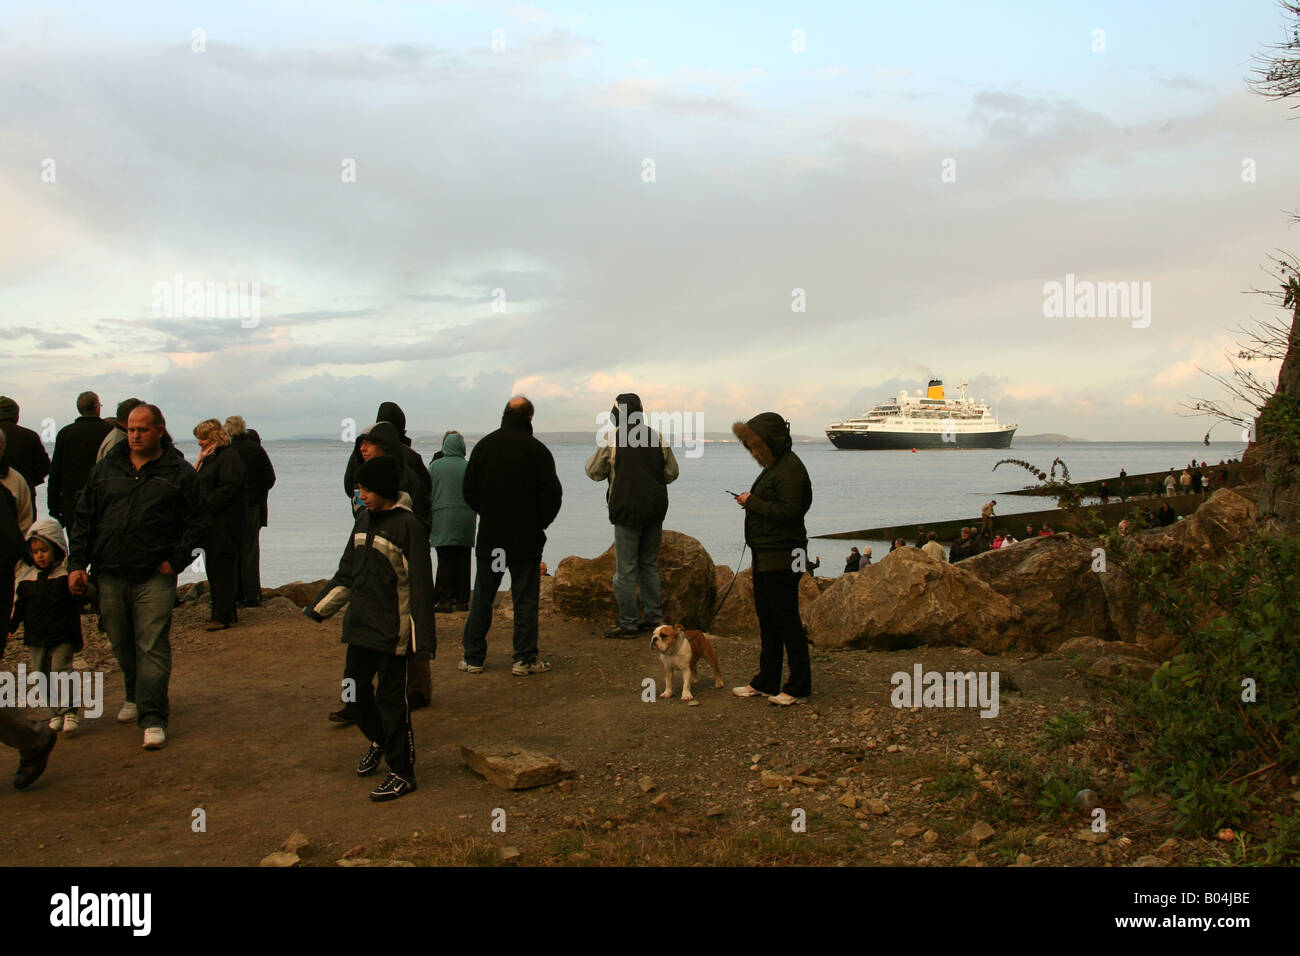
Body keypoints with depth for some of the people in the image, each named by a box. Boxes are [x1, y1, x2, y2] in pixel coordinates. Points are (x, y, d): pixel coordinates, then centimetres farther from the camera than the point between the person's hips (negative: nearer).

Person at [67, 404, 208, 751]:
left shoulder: (179, 472, 1)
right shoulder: (106, 469, 10)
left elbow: (197, 523, 2)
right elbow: (83, 519, 13)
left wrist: (176, 560, -6)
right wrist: (77, 563, 5)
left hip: (155, 577, -4)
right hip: (110, 574, 4)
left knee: (153, 647, -7)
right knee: (122, 644, 14)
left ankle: (153, 718, -5)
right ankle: (135, 697, 35)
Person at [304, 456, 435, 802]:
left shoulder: (408, 526, -12)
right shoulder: (364, 520, 10)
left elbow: (420, 585, -14)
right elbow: (347, 573, 20)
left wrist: (423, 638, -17)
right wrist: (317, 609, 17)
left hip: (392, 631, -7)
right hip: (360, 627, 7)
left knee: (390, 698, -2)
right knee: (356, 690, 14)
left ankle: (402, 773, 10)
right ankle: (379, 741, 40)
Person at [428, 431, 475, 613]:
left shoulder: (434, 466, 0)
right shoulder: (469, 467, -1)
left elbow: (427, 495, 4)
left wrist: (427, 523, 12)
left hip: (442, 518, -1)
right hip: (466, 519, 1)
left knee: (445, 561, 1)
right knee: (463, 561, 7)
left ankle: (445, 601, -1)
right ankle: (462, 600, 9)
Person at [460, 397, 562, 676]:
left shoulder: (484, 445, 3)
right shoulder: (537, 449, -10)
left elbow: (469, 489, 7)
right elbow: (552, 493, -11)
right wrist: (540, 523, 4)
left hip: (489, 536, 3)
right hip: (526, 538, -3)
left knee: (482, 598, 12)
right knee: (525, 599, 4)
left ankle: (473, 658, 15)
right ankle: (525, 659, 5)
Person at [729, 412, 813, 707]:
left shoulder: (790, 469, -17)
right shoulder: (773, 466, 15)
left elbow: (789, 511, -24)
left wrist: (753, 502, -17)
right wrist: (751, 502, 3)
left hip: (781, 557, -11)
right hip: (765, 555, 11)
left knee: (786, 620, -3)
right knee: (767, 618, 16)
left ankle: (798, 687, 6)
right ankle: (766, 682, 26)